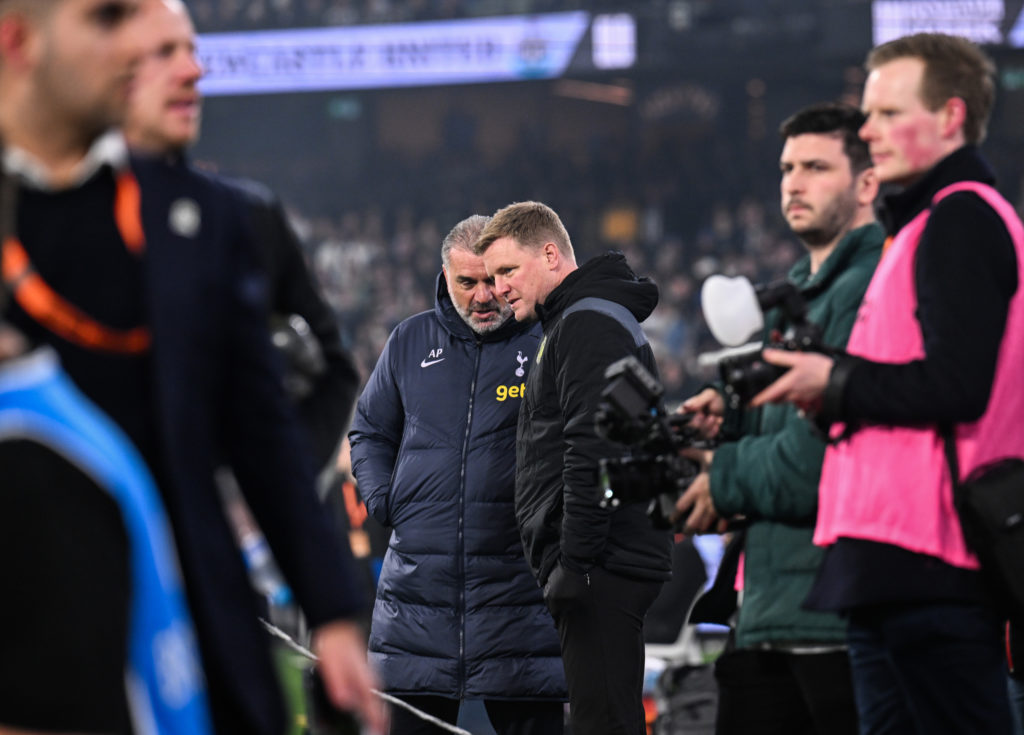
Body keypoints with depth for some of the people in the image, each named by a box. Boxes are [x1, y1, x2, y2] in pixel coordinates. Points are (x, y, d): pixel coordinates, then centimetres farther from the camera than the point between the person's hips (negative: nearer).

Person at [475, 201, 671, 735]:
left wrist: (574, 561, -22)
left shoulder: (588, 325, -10)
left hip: (603, 568, -11)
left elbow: (594, 452, -20)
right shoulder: (571, 323, 23)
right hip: (604, 566, 11)